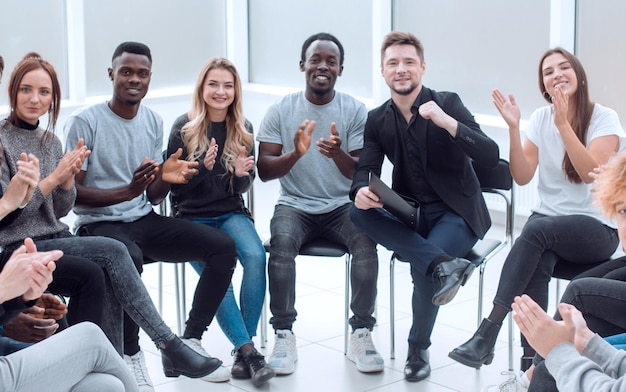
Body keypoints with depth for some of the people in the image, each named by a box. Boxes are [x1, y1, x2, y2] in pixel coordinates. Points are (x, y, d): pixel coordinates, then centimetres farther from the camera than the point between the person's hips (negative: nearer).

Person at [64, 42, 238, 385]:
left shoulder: (153, 122, 9)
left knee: (223, 246, -11)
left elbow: (153, 196, 10)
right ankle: (130, 354, -19)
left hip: (144, 220, 6)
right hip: (99, 225, -6)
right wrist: (128, 192, -26)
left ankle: (190, 341, -5)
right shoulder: (84, 122, -9)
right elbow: (71, 193, -13)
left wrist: (165, 178, -14)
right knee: (128, 259, -40)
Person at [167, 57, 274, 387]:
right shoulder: (183, 128, -2)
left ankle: (243, 353, -23)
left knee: (256, 257, -28)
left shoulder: (243, 130, 7)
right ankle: (249, 350, -26)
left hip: (231, 213, 2)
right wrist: (203, 167, -20)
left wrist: (241, 174, -13)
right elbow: (174, 184, -2)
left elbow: (243, 187, 11)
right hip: (192, 217, -2)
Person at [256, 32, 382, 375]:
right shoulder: (281, 110, 0)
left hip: (343, 204, 0)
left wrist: (338, 154, -29)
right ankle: (284, 335, -21)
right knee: (282, 242, -32)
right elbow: (264, 170, -5)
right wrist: (295, 153, -26)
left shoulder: (355, 110, -1)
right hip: (295, 204, 0)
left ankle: (361, 333, -19)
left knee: (366, 240, -30)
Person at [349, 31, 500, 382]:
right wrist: (361, 191, -27)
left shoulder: (448, 103, -8)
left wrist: (447, 122, -31)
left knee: (422, 265, -30)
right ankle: (444, 264, -35)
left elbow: (491, 158, -17)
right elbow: (366, 171, -1)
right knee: (358, 212, -24)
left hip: (456, 212, -4)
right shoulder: (377, 120, 6)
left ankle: (419, 348, -5)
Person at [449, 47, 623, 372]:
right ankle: (529, 364, -33)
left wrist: (563, 124, -26)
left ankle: (488, 333, -37)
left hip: (596, 228, -3)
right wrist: (513, 128, -12)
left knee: (537, 229, -34)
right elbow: (522, 176, 0)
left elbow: (590, 173, -19)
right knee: (537, 262, -33)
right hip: (547, 220, 3)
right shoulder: (541, 118, 8)